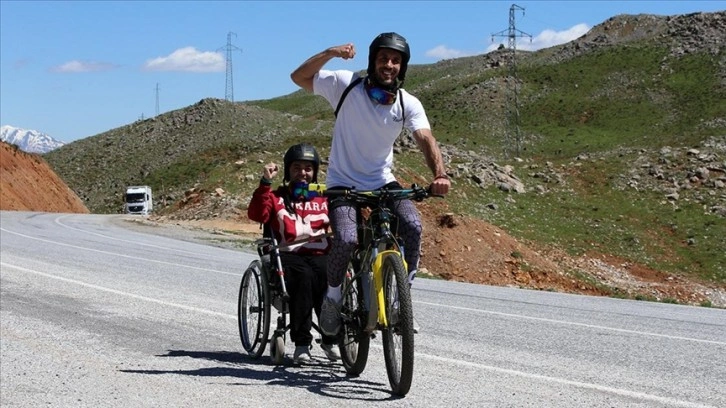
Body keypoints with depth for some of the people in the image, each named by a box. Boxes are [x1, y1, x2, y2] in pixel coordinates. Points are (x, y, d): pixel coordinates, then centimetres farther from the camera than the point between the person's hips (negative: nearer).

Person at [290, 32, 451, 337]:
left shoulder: (408, 104, -7)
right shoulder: (347, 84, -11)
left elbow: (426, 140, -21)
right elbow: (299, 77, -9)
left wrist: (440, 174, -40)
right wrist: (330, 53, -25)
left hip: (382, 183, 3)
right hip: (343, 183, -2)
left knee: (412, 226, -24)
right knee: (347, 239, -27)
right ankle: (333, 295, 3)